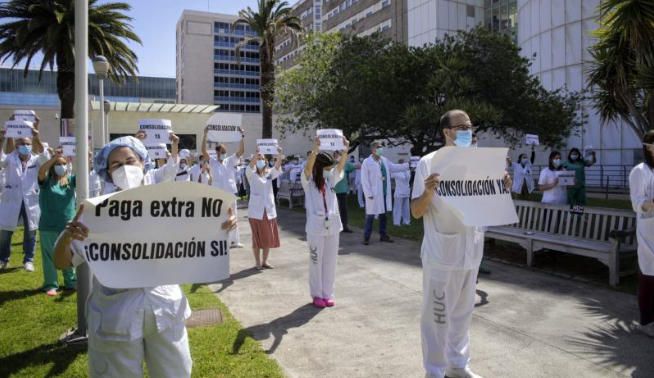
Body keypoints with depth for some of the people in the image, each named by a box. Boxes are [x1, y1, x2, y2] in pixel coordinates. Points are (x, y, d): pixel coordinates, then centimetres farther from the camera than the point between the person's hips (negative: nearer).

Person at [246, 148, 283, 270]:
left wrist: (279, 155, -29)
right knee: (257, 238, 2)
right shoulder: (252, 175, -1)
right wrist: (256, 155, -39)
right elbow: (250, 167, -22)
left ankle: (264, 261, 23)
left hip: (269, 210, 4)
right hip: (256, 211, -3)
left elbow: (277, 167, -11)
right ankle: (258, 262, 13)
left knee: (269, 238, 9)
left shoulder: (269, 174, 6)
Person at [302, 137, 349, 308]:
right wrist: (315, 150, -38)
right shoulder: (308, 181, -3)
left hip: (332, 226, 4)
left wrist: (345, 150, -22)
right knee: (316, 261, 5)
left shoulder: (331, 179, 9)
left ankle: (327, 294, 21)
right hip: (316, 227, -4)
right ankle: (317, 295, 17)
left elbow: (341, 165, -5)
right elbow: (308, 167, -22)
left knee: (330, 261, 10)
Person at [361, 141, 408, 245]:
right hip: (374, 194, -7)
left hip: (385, 193, 7)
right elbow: (364, 180, -13)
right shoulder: (367, 162, -12)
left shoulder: (384, 160, 8)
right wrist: (369, 194, -17)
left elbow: (394, 167, 19)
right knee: (370, 216, 0)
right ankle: (366, 237, 10)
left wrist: (408, 165, 11)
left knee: (383, 215, 15)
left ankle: (383, 235, 27)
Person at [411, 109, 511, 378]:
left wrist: (501, 189, -4)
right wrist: (428, 192, -29)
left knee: (463, 313, 18)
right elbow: (416, 212, -10)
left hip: (470, 250, 6)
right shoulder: (429, 162, -9)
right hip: (441, 253, -5)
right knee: (437, 315, 5)